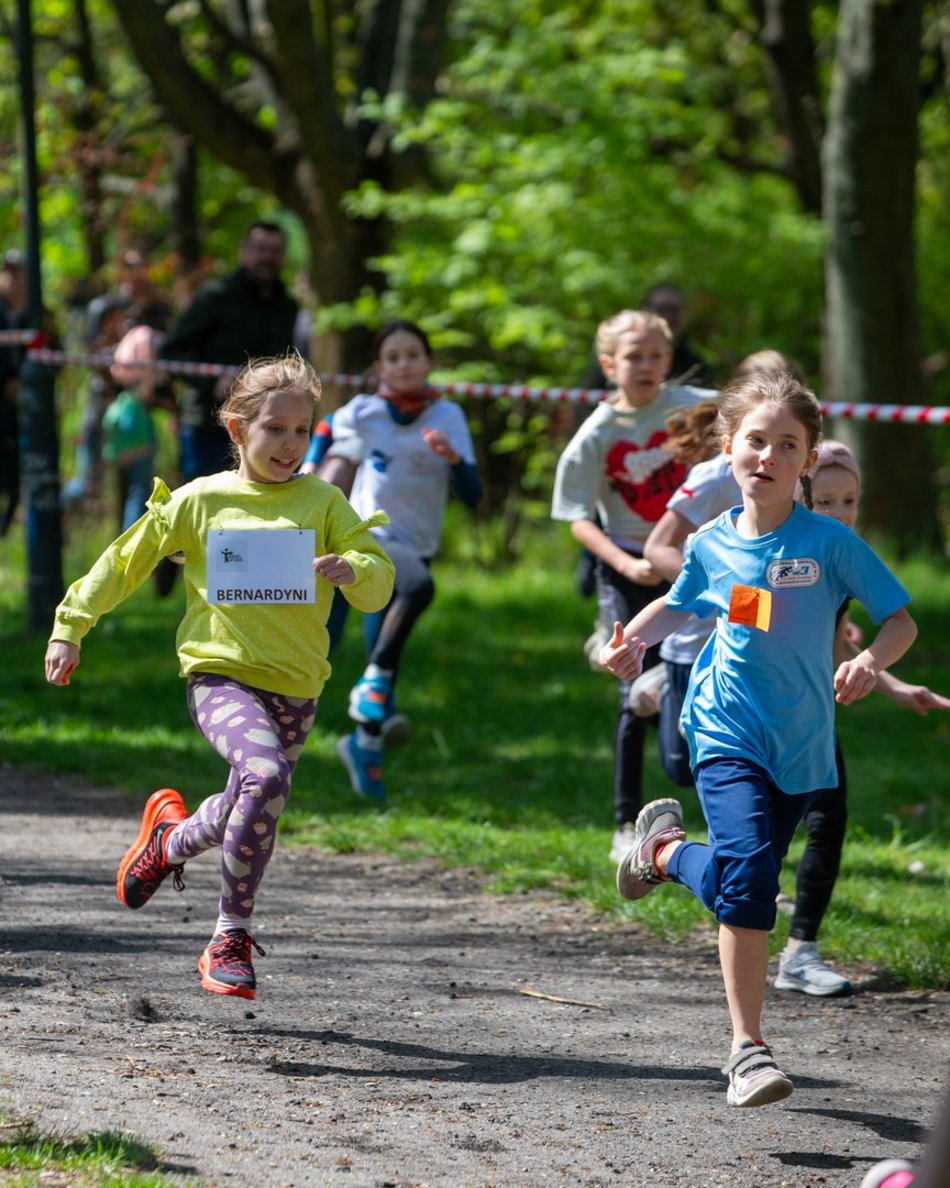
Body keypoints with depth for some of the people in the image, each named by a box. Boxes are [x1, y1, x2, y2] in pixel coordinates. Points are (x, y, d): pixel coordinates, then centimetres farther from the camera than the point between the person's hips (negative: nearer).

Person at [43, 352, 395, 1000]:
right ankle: (233, 936, -11)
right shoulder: (199, 500, 3)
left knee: (249, 811, 7)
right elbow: (125, 561, 13)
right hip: (221, 674, -4)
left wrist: (351, 568, -21)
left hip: (296, 688, 4)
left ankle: (172, 839, 42)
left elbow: (380, 579, 2)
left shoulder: (322, 502, 6)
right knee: (266, 775, -28)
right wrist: (70, 626, 10)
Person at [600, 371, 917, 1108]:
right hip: (727, 734, -1)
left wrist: (872, 661, -27)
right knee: (747, 869, -20)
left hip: (801, 744, 1)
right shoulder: (713, 546, 1)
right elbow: (681, 605, 23)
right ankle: (749, 1047, -12)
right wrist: (632, 640, 4)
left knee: (748, 878, 12)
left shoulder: (830, 542, -8)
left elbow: (901, 619, -7)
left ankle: (665, 849, 45)